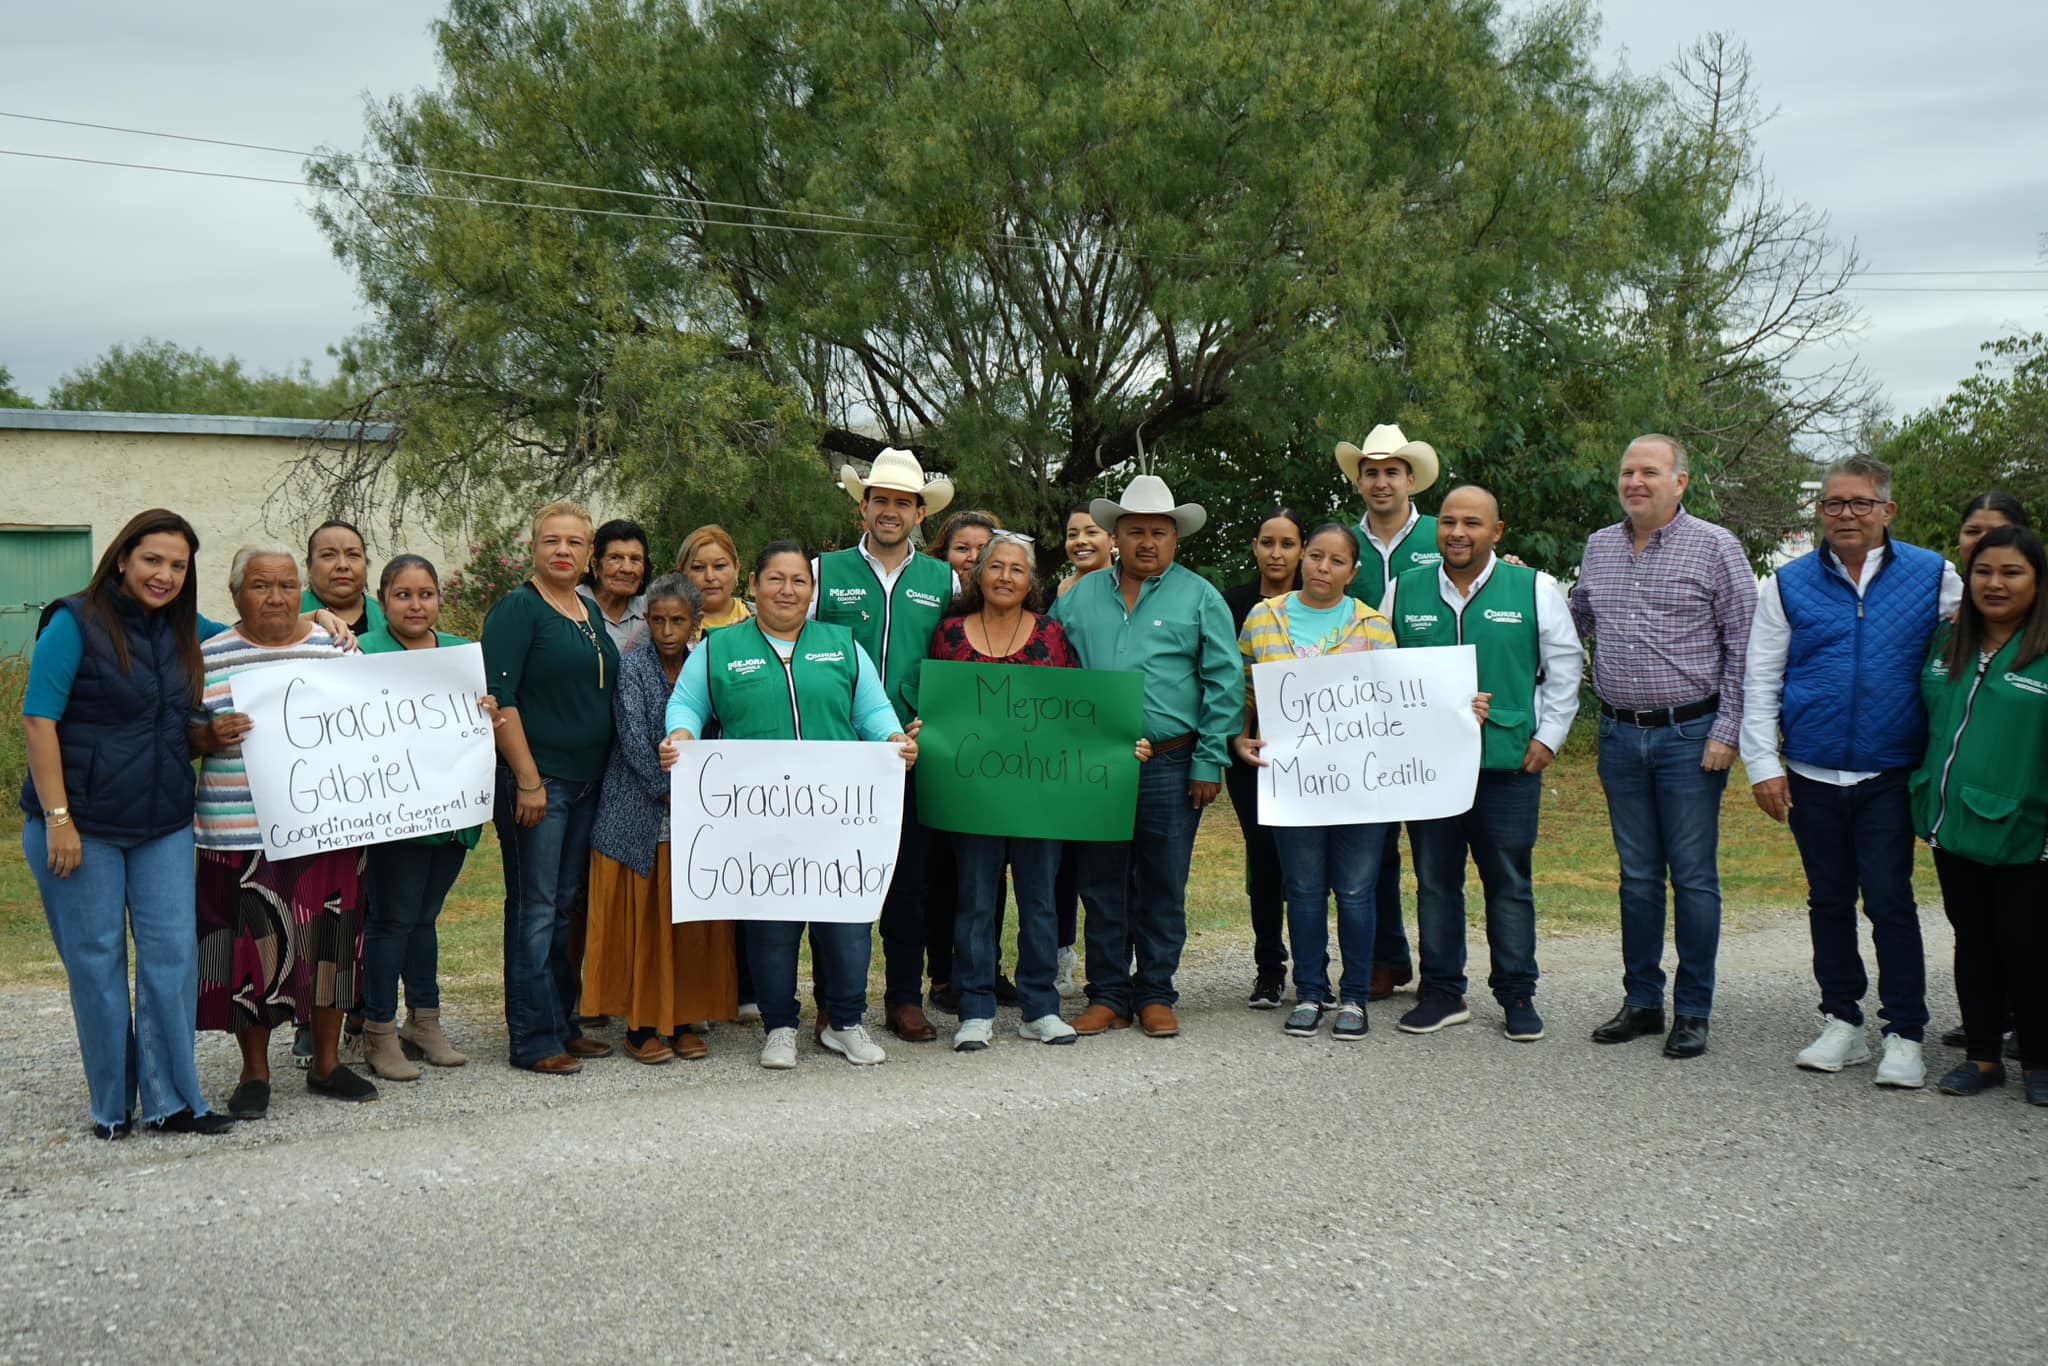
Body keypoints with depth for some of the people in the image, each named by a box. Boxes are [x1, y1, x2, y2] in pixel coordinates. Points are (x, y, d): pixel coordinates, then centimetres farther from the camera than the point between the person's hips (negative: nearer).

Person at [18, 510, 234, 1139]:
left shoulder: (184, 633, 9)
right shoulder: (76, 622, -7)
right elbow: (38, 719, -11)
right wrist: (57, 818, -17)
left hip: (163, 826, 5)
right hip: (82, 823, -5)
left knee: (173, 955, 1)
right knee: (96, 960, 4)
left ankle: (171, 1102, 9)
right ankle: (111, 1107, 16)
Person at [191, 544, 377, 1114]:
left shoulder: (336, 649, 8)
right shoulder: (209, 659, 4)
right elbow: (183, 737, 6)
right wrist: (212, 736, -16)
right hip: (242, 833, -2)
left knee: (331, 939, 8)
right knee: (253, 948, 0)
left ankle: (326, 1063, 23)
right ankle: (254, 1072, 16)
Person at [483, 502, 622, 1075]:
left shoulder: (591, 613, 15)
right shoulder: (518, 608, -8)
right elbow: (500, 697, -15)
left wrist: (607, 777, 16)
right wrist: (528, 780, -19)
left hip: (587, 783, 8)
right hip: (535, 781, -8)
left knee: (568, 905, 13)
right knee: (535, 909, -4)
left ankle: (563, 1023, 21)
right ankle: (534, 1040, 2)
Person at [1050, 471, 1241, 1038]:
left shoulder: (1200, 598, 4)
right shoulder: (1080, 598, 11)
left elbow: (1223, 686, 1)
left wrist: (1209, 763, -6)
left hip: (1170, 767, -2)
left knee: (1163, 888, 5)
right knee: (1100, 885, 7)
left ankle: (1155, 995, 17)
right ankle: (1108, 995, 17)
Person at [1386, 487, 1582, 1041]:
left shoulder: (1535, 589, 2)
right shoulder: (1404, 591, 8)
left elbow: (1565, 667, 8)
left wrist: (1547, 737, 3)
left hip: (1509, 762, -2)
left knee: (1511, 884, 4)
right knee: (1434, 882, 7)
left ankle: (1517, 996, 16)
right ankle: (1441, 992, 18)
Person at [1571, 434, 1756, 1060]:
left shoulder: (1715, 546, -5)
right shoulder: (1598, 547, 10)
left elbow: (1743, 645, -6)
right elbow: (1577, 622, 25)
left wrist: (1726, 730, -11)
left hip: (1690, 733, -4)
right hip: (1620, 733, 5)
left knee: (1694, 876, 1)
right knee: (1637, 875, 12)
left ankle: (1692, 1011, 11)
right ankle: (1641, 1000, 21)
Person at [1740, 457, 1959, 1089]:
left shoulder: (1932, 576, 1)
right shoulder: (1788, 584, 3)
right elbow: (1759, 681, 5)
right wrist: (1762, 765, -2)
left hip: (1889, 777, -2)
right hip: (1811, 776, 2)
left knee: (1889, 901, -3)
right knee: (1829, 900, 11)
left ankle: (1905, 1035, 8)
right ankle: (1841, 1023, 22)